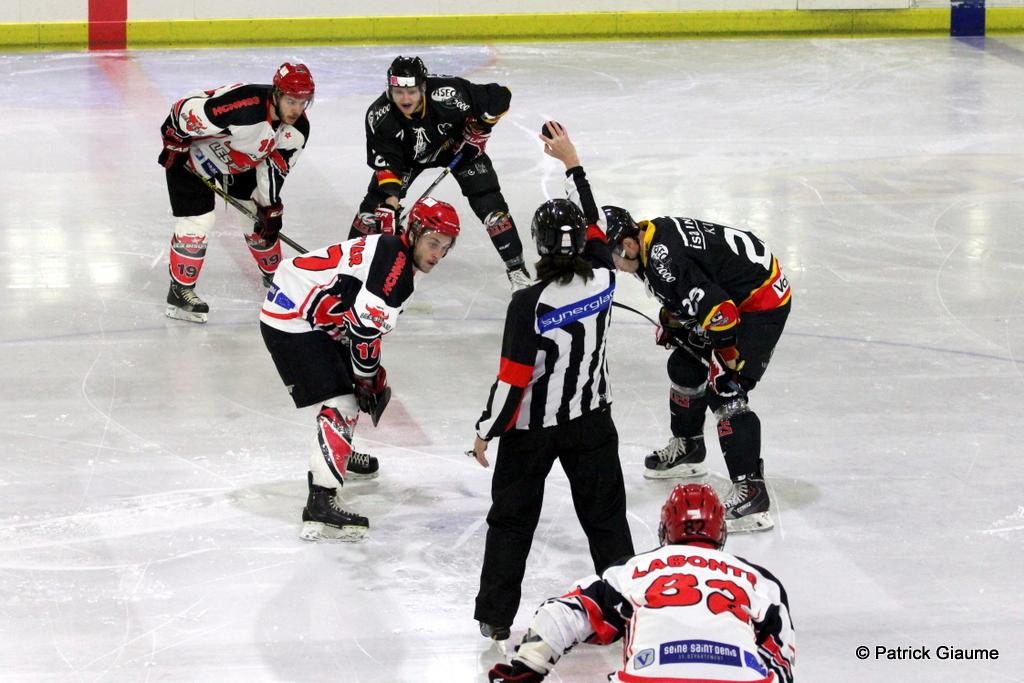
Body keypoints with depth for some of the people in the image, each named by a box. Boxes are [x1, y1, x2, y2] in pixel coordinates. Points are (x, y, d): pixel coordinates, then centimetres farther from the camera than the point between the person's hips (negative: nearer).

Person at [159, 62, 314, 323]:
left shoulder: (297, 128, -18)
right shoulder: (244, 106, -42)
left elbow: (274, 166, -6)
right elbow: (187, 110, -34)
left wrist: (270, 207, -6)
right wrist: (174, 145, -22)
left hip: (239, 162, 7)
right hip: (192, 150, -7)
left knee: (260, 216, 12)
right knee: (197, 221, -12)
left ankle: (273, 272, 34)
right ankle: (179, 291, 0)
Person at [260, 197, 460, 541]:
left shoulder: (396, 258, 15)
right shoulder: (394, 258, -19)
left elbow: (363, 321, 22)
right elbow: (365, 323, -24)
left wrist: (372, 374, 18)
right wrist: (367, 376, -11)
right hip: (291, 323, -11)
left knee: (351, 381, 27)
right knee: (341, 403, -17)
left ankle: (337, 454, 50)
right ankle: (320, 504, -25)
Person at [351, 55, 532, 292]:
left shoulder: (448, 94, -40)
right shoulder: (379, 116, -31)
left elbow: (500, 96, -30)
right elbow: (385, 161, -24)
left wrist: (479, 129, -20)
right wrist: (391, 196, -36)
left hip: (457, 146, -2)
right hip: (408, 155, 2)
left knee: (489, 205, -12)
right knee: (377, 202, -8)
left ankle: (516, 267, 3)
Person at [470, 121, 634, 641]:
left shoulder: (529, 304, -23)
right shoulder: (602, 279, -12)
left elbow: (513, 379, -19)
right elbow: (593, 219, 7)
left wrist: (487, 431, -6)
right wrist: (570, 158, 14)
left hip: (531, 429, -3)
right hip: (592, 420, 4)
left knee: (512, 519, 10)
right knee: (605, 515, 15)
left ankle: (495, 616, 16)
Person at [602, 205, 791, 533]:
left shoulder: (667, 262, -31)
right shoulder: (652, 236, 0)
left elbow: (720, 312, -32)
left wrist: (725, 362, -22)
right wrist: (671, 323, 16)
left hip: (763, 301, -11)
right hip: (729, 296, 11)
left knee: (724, 392, -18)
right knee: (685, 367, 20)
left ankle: (751, 492, -21)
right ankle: (687, 449, 42)